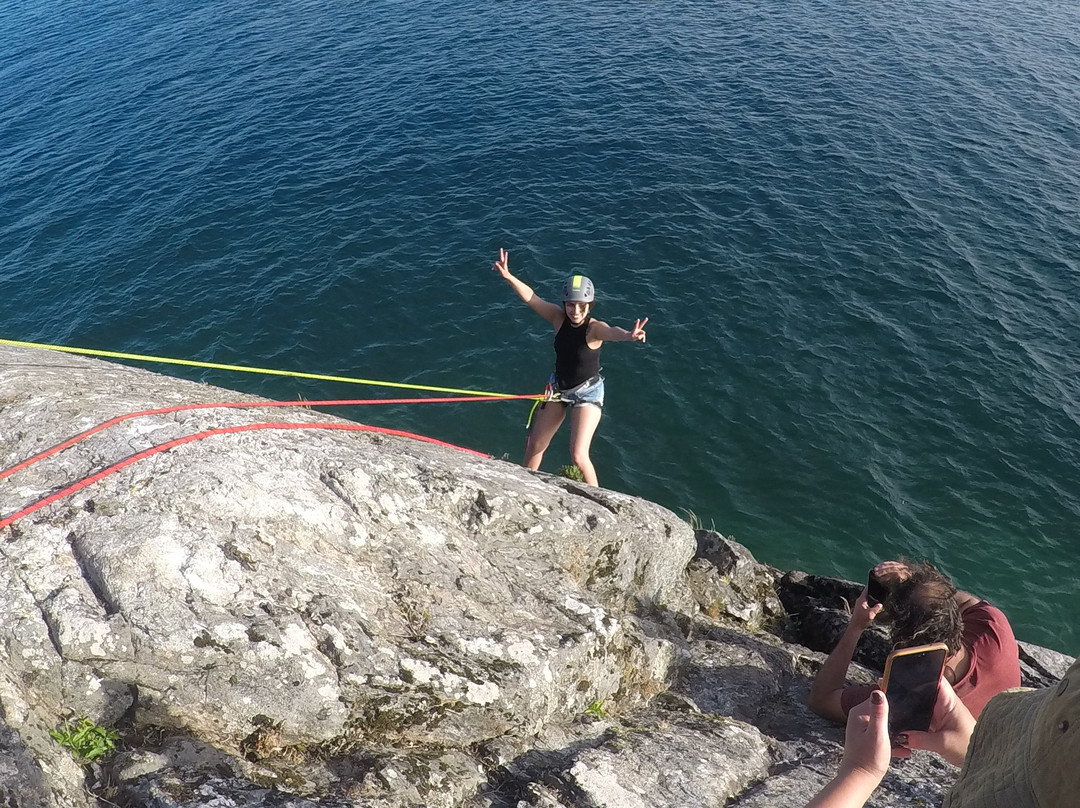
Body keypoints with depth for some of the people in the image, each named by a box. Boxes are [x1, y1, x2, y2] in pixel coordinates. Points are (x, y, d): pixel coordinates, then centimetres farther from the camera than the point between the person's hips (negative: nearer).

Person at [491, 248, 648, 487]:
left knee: (578, 455, -14)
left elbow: (611, 332, -50)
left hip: (587, 392, -5)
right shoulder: (559, 318, -14)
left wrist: (628, 335, -73)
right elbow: (531, 298, -17)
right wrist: (509, 277, -32)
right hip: (558, 387, 5)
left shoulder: (595, 328, -28)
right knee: (534, 446, 16)